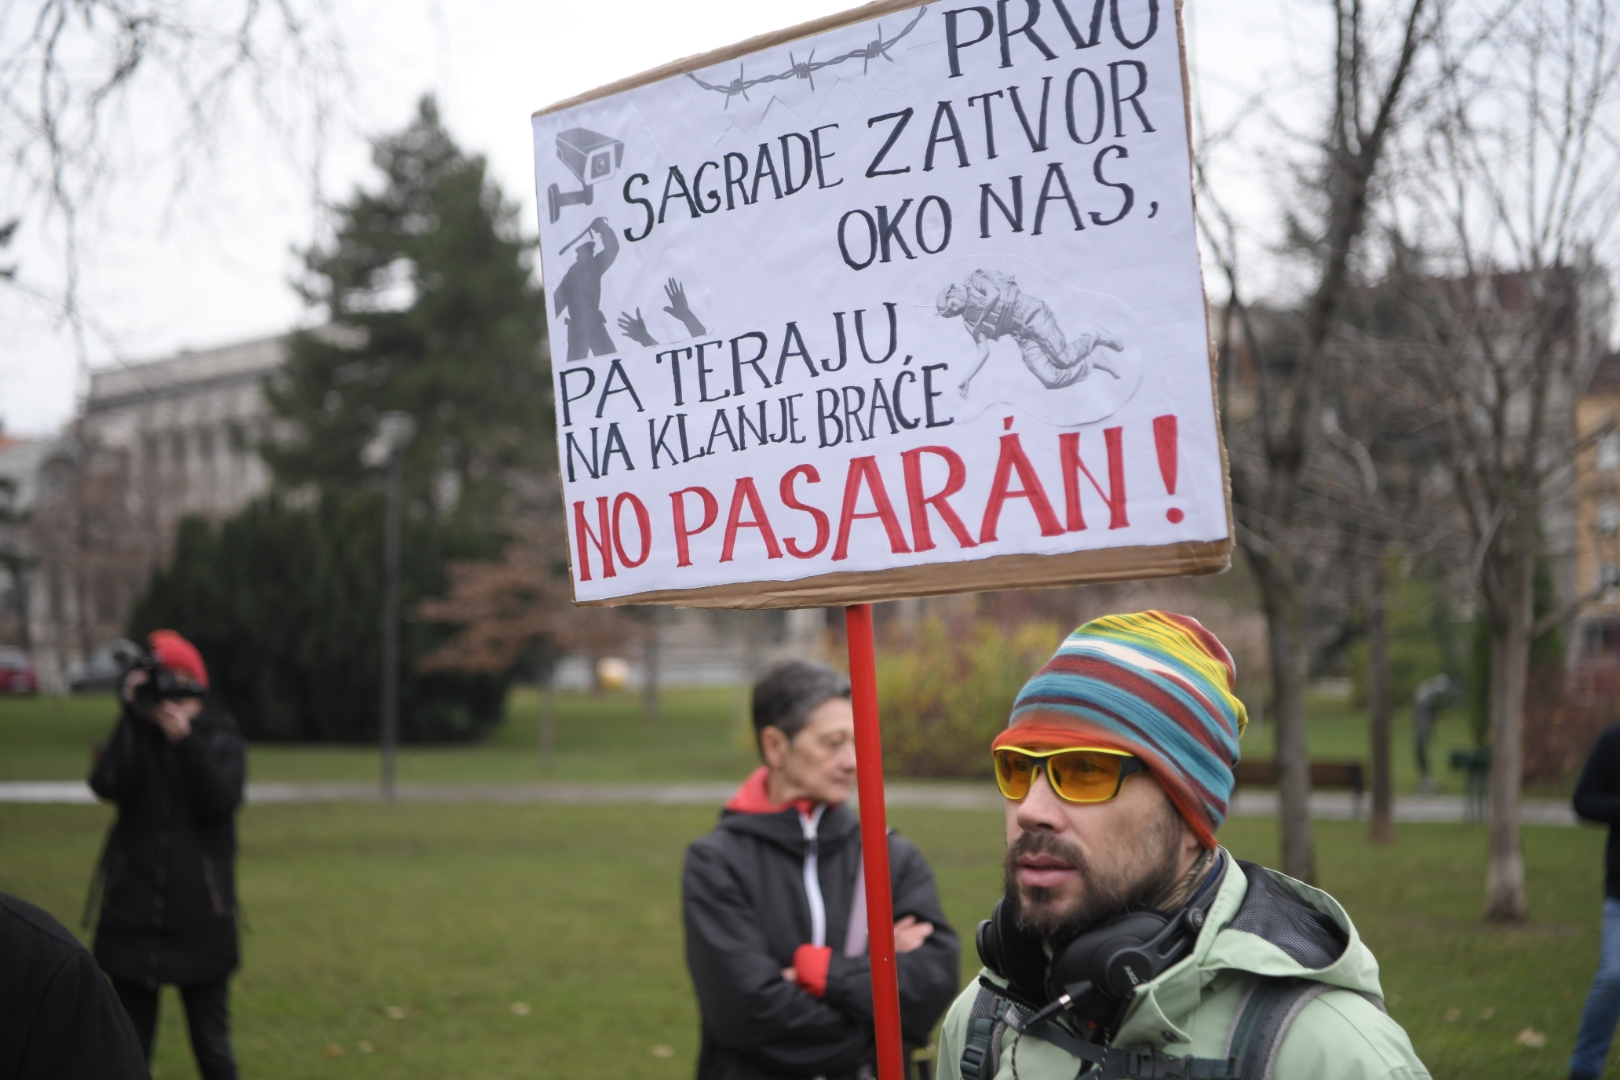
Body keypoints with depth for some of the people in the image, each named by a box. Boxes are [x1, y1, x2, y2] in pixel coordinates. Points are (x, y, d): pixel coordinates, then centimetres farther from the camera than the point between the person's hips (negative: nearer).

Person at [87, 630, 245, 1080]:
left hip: (199, 916, -2)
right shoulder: (134, 734, 3)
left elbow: (222, 801, -15)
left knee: (211, 1043, 2)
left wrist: (185, 740, -22)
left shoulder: (219, 736, 0)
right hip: (133, 912, 2)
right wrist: (133, 716, -18)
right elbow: (106, 784, -16)